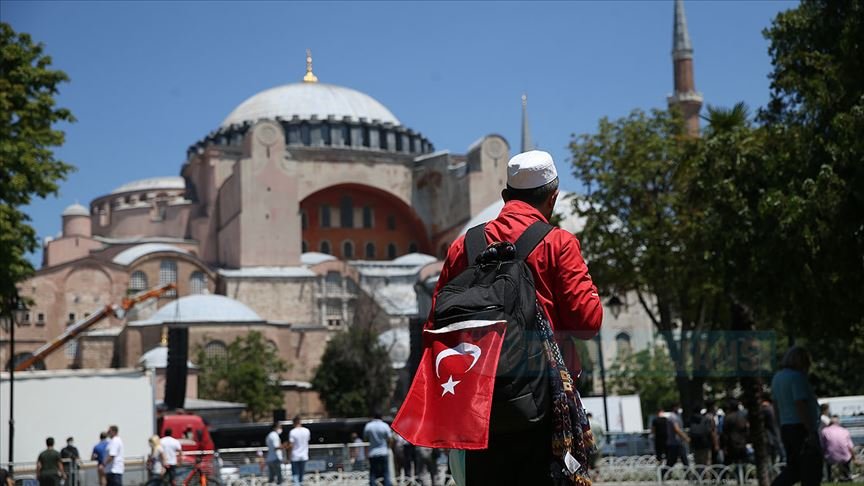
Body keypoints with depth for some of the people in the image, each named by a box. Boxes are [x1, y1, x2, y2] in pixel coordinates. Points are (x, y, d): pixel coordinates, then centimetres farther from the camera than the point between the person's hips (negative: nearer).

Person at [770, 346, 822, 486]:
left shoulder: (777, 377, 13)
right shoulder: (797, 377, -14)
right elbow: (801, 406, -21)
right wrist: (811, 432, -22)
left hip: (786, 428, 9)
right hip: (802, 429, -9)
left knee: (793, 468, 14)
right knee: (811, 472, -1)